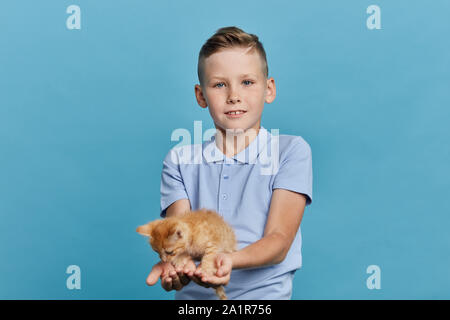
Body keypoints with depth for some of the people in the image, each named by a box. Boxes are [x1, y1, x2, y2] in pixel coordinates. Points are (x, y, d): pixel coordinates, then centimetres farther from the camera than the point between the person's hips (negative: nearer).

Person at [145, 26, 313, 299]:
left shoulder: (292, 151, 2)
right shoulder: (180, 160, 9)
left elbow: (278, 240, -5)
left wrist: (229, 261, -24)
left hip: (261, 292, -2)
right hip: (193, 294, 3)